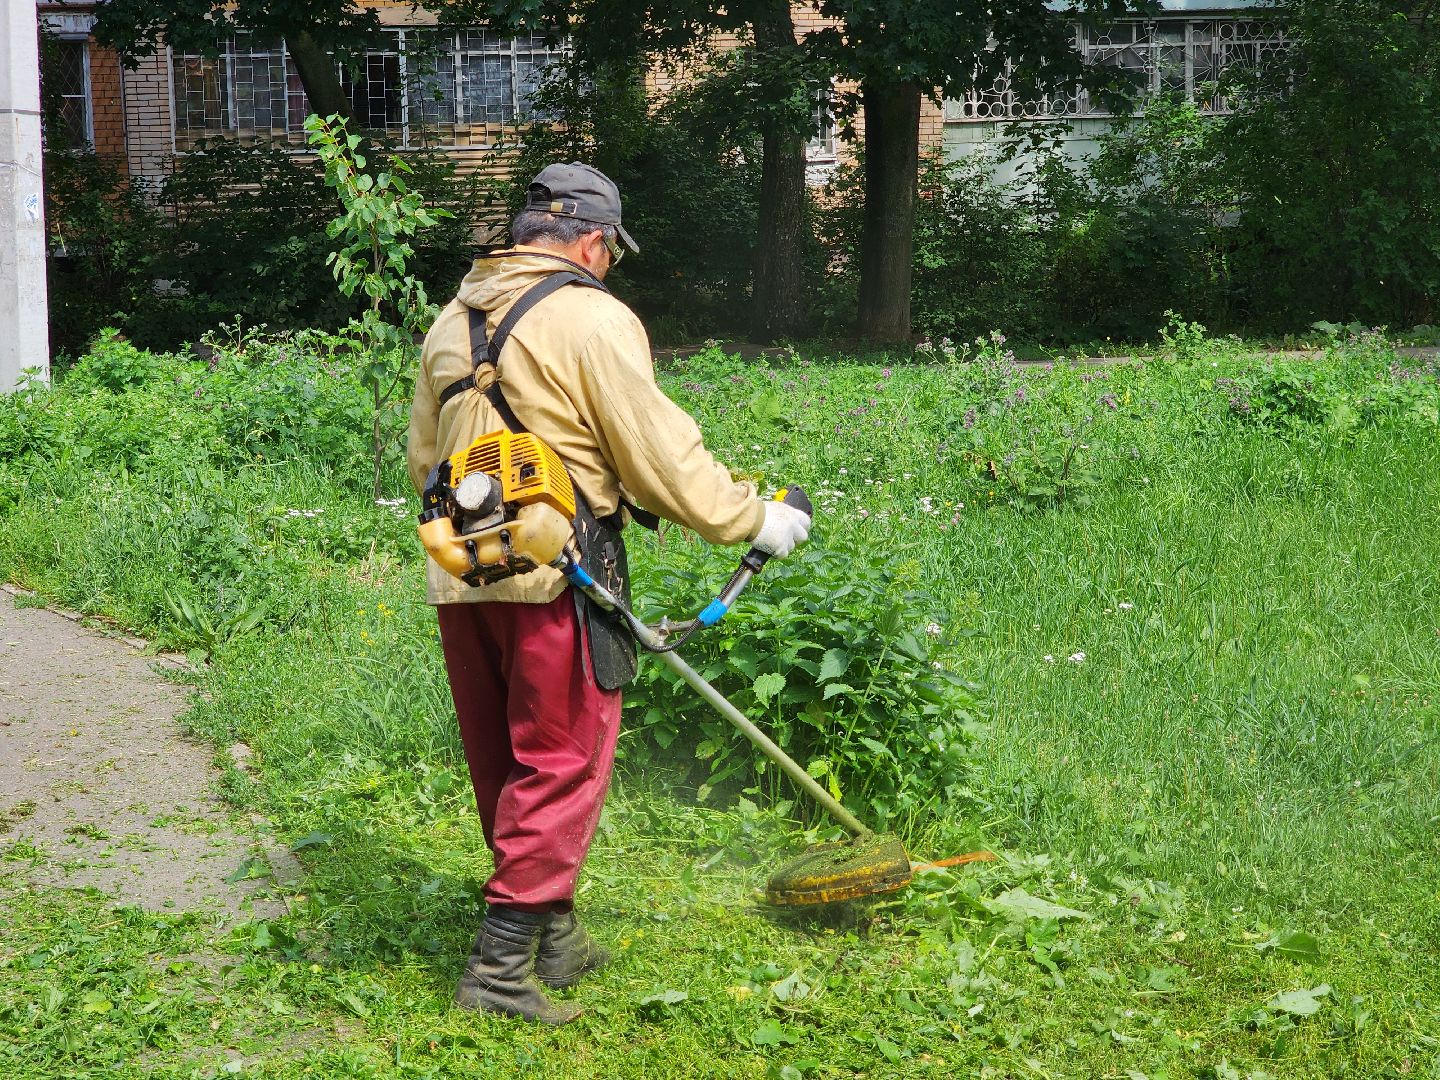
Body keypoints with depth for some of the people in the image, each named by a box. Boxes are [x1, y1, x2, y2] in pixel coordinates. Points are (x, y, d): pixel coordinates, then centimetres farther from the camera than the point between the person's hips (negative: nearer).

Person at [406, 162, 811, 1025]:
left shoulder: (452, 320, 14)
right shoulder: (591, 319, -10)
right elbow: (660, 456, -11)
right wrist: (751, 518, 1)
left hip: (460, 580, 8)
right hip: (551, 580, -8)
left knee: (505, 768, 16)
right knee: (560, 767, 1)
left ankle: (554, 937, 28)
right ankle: (501, 965, 0)